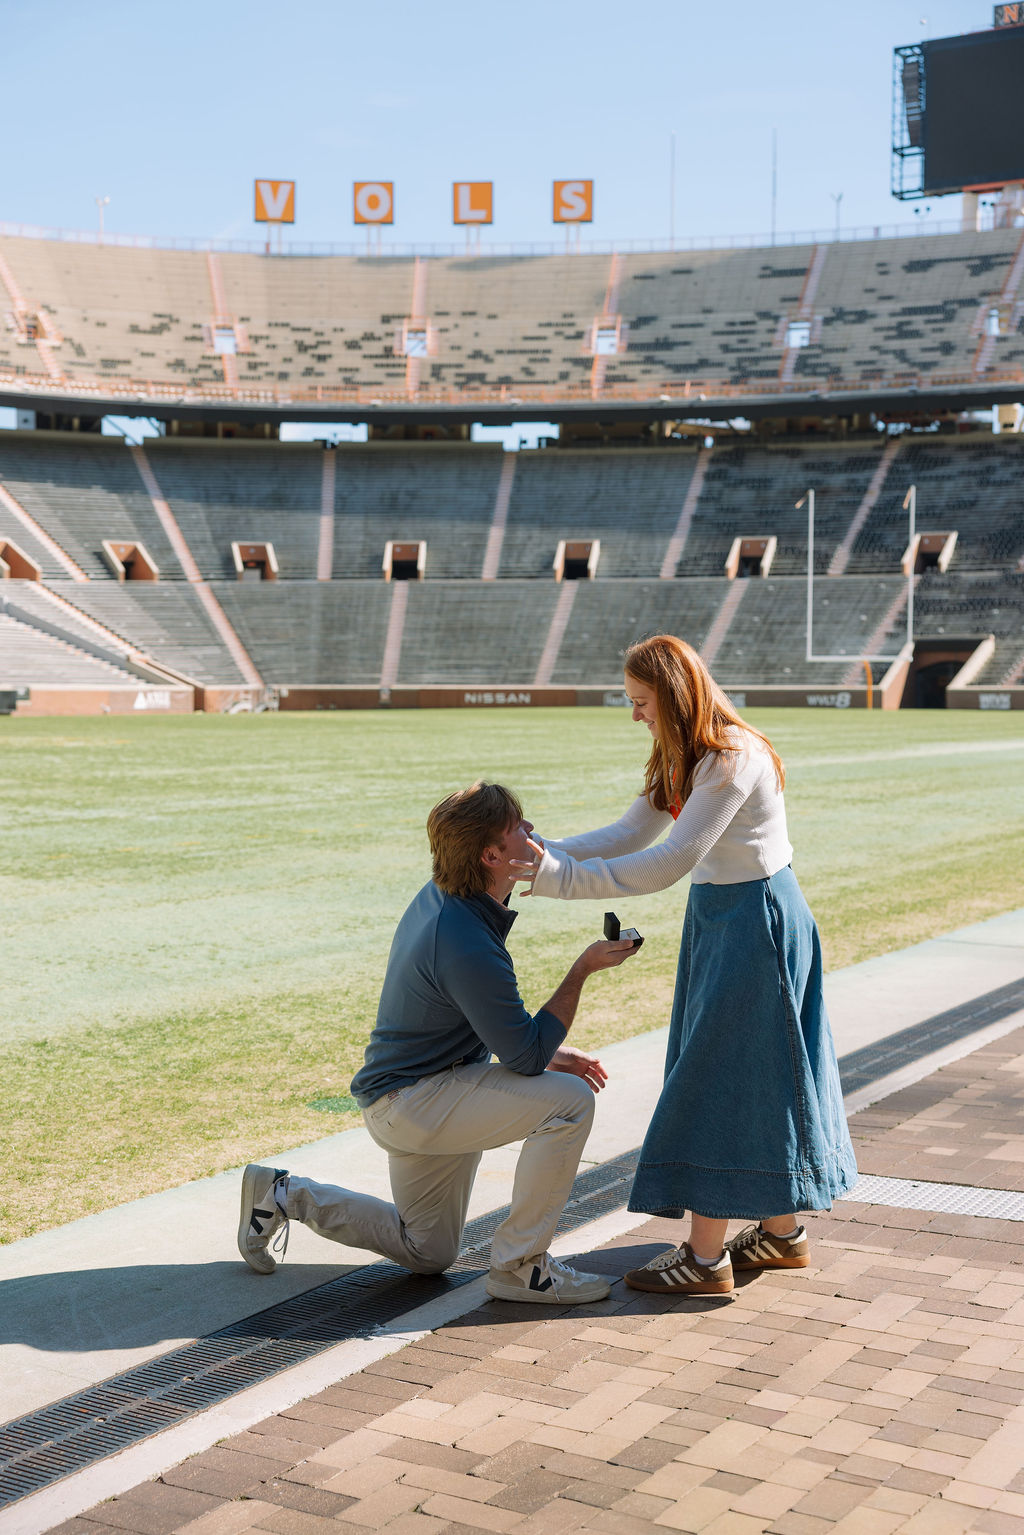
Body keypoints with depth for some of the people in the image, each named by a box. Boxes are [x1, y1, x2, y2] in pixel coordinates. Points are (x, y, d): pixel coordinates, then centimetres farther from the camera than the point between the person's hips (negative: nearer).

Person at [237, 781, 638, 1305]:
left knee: (426, 1253, 23)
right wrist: (583, 970, -19)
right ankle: (519, 1267, -11)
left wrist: (551, 1053, 6)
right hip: (410, 1101, -10)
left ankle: (288, 1196, 22)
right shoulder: (468, 947, -31)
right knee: (569, 1100, -24)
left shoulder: (442, 897, 0)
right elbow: (527, 1056, -24)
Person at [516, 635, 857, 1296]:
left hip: (754, 920, -10)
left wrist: (563, 879, -29)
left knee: (716, 1079, -5)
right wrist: (547, 853, -7)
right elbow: (632, 834, 7)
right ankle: (783, 1232, 29)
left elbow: (670, 862, -27)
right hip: (719, 918, 10)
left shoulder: (733, 758, -23)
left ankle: (706, 1258, 3)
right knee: (755, 1081, 16)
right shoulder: (685, 759, 8)